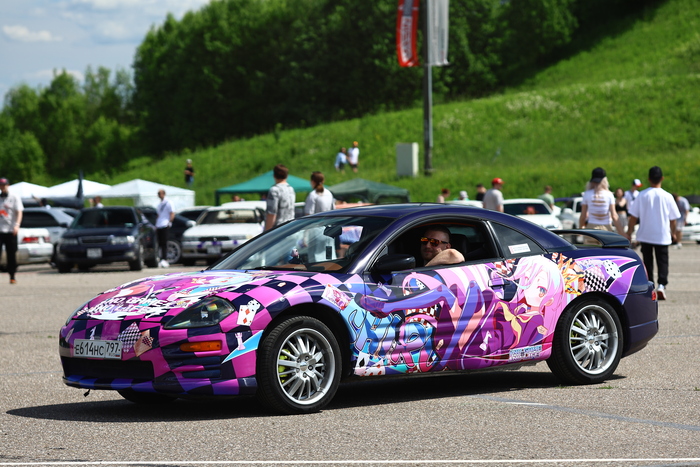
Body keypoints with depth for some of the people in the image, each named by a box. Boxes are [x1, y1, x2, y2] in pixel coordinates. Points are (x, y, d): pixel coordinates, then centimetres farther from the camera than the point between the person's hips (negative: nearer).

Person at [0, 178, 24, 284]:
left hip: (10, 231, -2)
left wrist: (17, 225, -18)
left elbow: (19, 212, -3)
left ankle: (12, 276, 7)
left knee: (11, 255, 0)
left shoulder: (14, 198, 6)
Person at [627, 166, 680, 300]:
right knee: (662, 261, 5)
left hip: (645, 236, 1)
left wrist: (629, 233, 6)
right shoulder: (667, 197, -6)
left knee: (647, 262, 12)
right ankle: (661, 285, -15)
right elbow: (673, 219, 2)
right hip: (662, 237, -1)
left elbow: (633, 217, -4)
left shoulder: (642, 196, -6)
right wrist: (673, 233, 18)